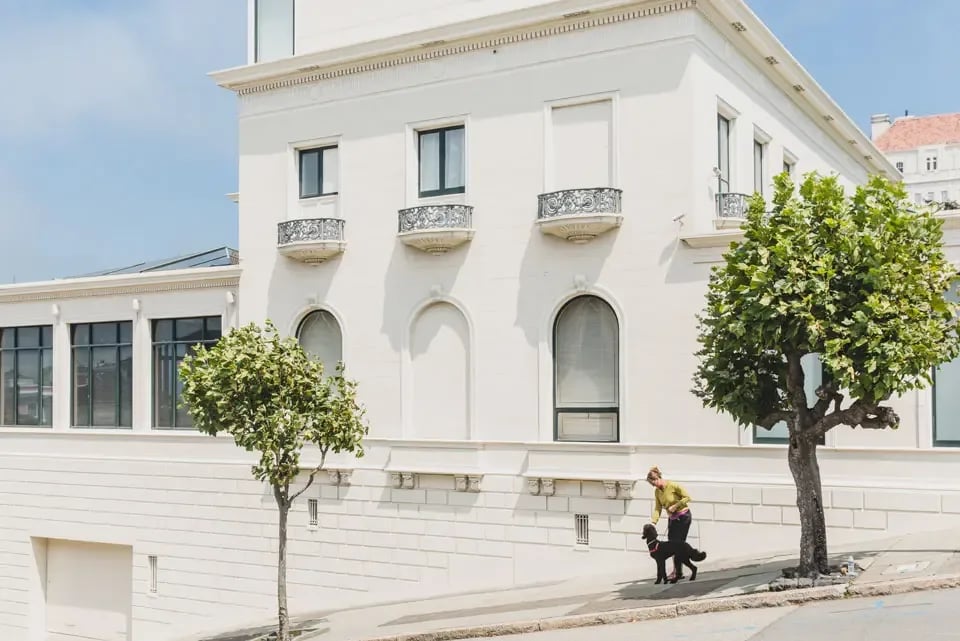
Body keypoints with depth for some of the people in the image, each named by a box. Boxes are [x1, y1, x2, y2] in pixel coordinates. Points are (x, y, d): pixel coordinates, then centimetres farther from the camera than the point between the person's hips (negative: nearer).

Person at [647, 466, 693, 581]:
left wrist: (675, 506, -23)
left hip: (683, 516, -7)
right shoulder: (657, 491, 0)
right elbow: (657, 508, -3)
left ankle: (678, 572, -2)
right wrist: (653, 522, -15)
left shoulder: (673, 486, -20)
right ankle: (677, 572, 13)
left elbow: (687, 497, -17)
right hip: (672, 518, 7)